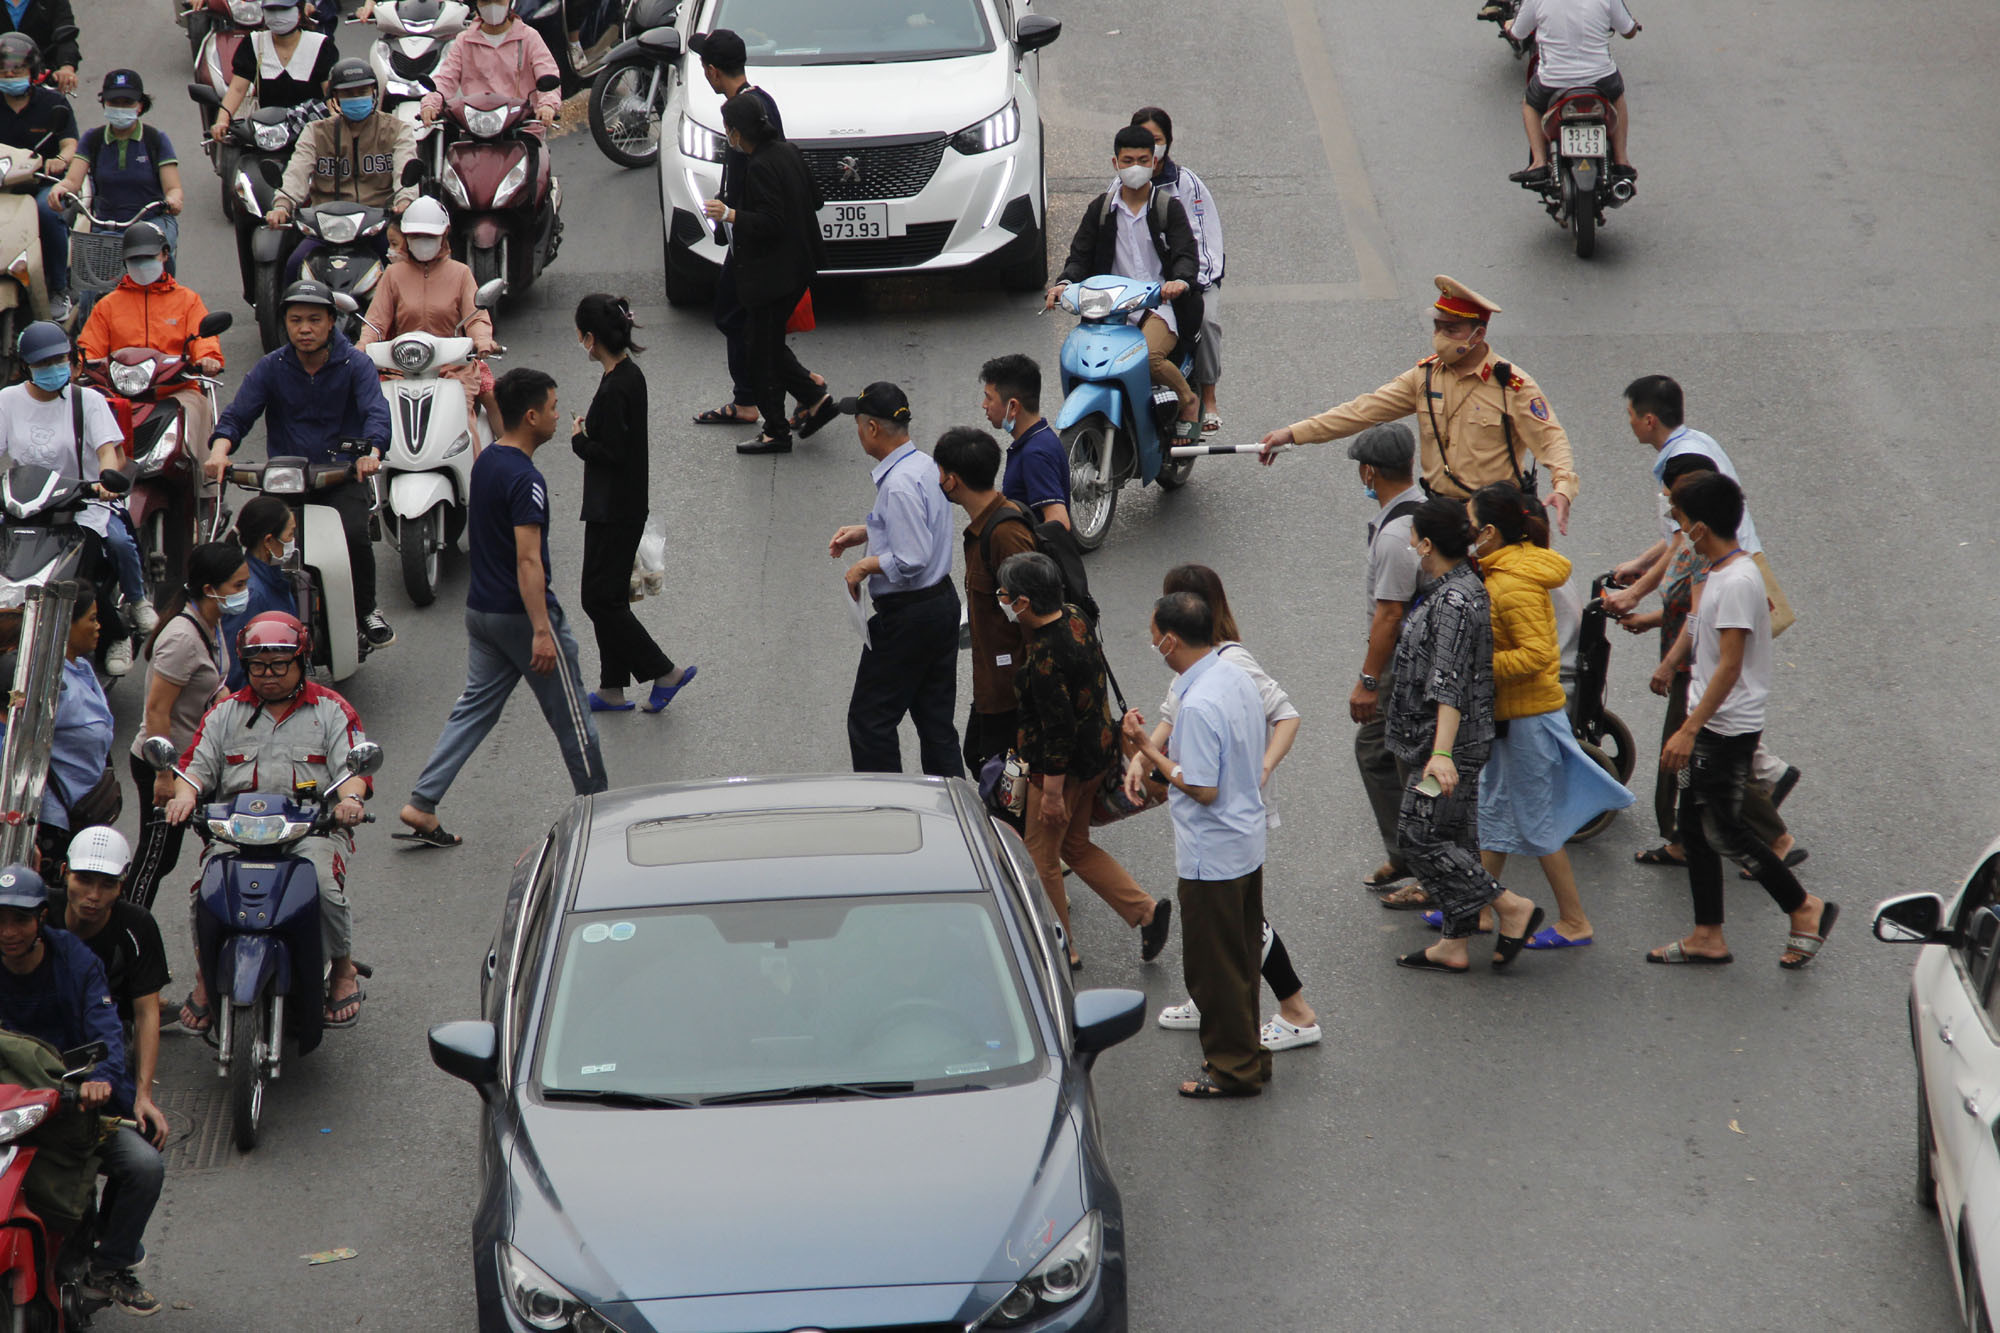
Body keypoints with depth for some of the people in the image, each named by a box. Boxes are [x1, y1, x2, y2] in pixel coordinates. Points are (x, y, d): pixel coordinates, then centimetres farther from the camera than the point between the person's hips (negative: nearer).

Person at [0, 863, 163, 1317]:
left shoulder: (76, 961, -1)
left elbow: (105, 1031, -12)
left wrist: (103, 1078, -34)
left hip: (79, 1100, 0)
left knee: (145, 1165, -22)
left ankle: (107, 1269, -1)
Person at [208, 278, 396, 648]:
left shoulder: (355, 365, 0)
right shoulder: (270, 368, 6)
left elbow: (376, 412, -15)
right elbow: (238, 414, -1)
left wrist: (372, 452, -37)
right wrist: (219, 449, -24)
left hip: (343, 476, -2)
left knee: (353, 534, -28)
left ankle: (366, 610, -2)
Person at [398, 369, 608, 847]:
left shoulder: (487, 462, 7)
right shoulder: (524, 480, -21)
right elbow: (528, 561, -25)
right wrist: (542, 631, -26)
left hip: (482, 609, 9)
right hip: (523, 613, -9)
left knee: (474, 708, 10)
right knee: (571, 717, 6)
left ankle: (421, 805, 2)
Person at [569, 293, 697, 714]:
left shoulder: (615, 388, -24)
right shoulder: (631, 374, 6)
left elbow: (612, 453, -25)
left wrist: (579, 440, -10)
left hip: (613, 512, -10)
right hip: (626, 506, 10)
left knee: (600, 599, -2)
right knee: (610, 596, 15)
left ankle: (665, 672, 2)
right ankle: (612, 689, 22)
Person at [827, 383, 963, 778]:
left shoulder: (899, 484, -24)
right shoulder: (926, 466, 6)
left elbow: (912, 560, -28)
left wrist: (864, 566, -14)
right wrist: (865, 532, 18)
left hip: (906, 617, -10)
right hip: (943, 599, 10)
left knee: (870, 719, 1)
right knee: (935, 718, 14)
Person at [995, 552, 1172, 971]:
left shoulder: (1043, 657, -29)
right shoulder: (1076, 619, -2)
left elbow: (1059, 729, -27)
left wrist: (1052, 791, -19)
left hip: (1065, 765, -9)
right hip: (1098, 752, 9)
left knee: (1040, 856, 10)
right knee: (1075, 846, 24)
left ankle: (1060, 949, 23)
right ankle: (1147, 911, 19)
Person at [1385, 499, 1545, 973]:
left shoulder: (1454, 600, -21)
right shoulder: (1464, 587, 11)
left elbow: (1450, 683, -29)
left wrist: (1442, 753, -34)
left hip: (1453, 741, -10)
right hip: (1465, 740, 10)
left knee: (1420, 838, -6)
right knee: (1455, 836, 12)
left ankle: (1513, 908, -4)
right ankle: (1454, 946, 17)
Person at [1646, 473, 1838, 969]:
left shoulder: (1738, 582, -22)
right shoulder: (1718, 572, 8)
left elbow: (1729, 667, -24)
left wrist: (1689, 730, -25)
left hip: (1729, 728, -10)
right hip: (1707, 723, 10)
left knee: (1723, 832, -3)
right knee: (1694, 829, 11)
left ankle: (1805, 909, 9)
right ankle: (1707, 936, 18)